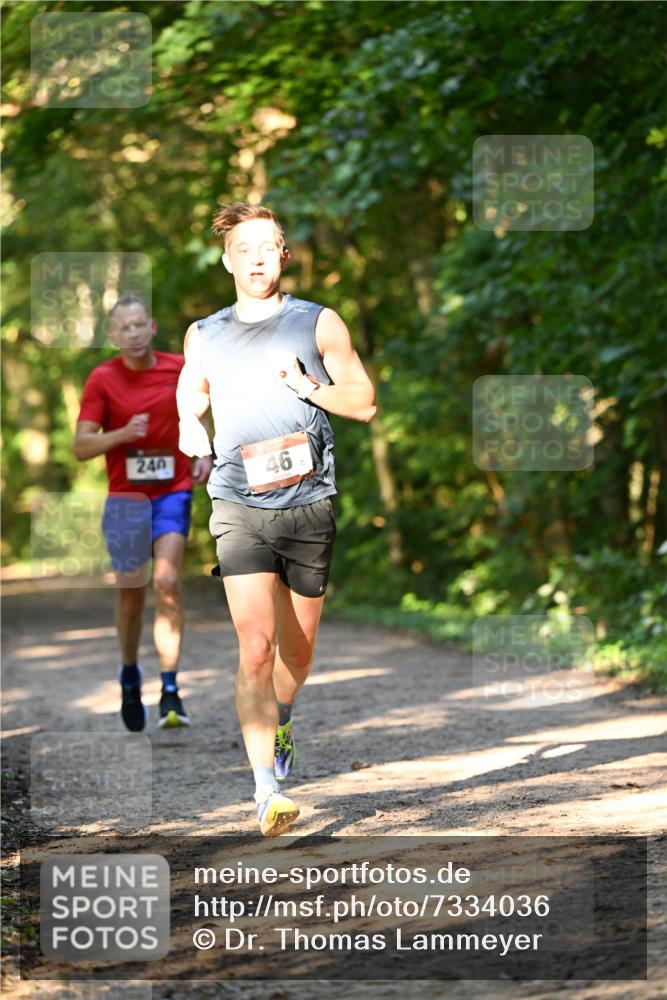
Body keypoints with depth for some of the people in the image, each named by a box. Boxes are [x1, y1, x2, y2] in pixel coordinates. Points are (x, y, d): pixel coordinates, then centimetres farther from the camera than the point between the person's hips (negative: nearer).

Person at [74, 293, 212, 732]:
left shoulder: (178, 368, 1)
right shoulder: (102, 379, -4)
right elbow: (81, 446, -7)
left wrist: (204, 455, 5)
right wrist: (123, 434, -23)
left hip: (172, 492, 0)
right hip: (125, 497, 0)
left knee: (168, 583, -16)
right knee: (131, 594, 7)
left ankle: (170, 690, -18)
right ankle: (130, 677, 32)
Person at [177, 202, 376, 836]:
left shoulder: (319, 323, 6)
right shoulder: (204, 336, 12)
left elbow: (365, 403, 5)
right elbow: (189, 403, 25)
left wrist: (311, 389, -12)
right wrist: (189, 432, 3)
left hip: (309, 504, 1)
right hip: (239, 506, 0)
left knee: (297, 647, 12)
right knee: (255, 646, -16)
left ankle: (281, 721, 45)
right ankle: (266, 790, -18)